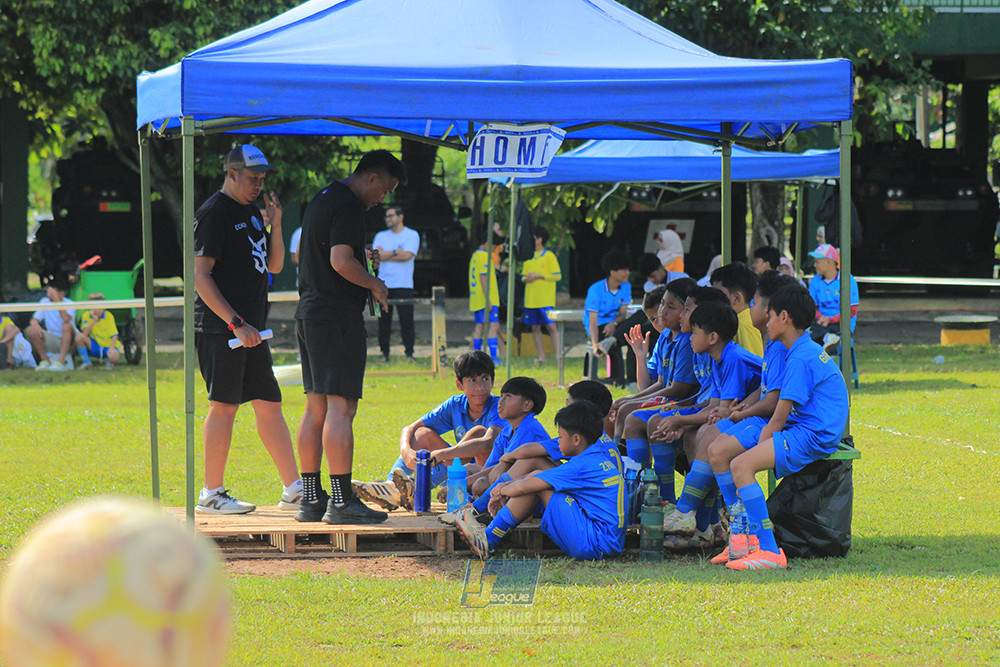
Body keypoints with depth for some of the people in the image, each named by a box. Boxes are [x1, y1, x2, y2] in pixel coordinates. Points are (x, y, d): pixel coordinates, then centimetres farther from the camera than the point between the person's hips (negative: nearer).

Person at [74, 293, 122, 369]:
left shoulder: (109, 316, -9)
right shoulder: (86, 315, -5)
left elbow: (114, 335, -13)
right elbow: (85, 333, -17)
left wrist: (112, 347, -30)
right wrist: (94, 321, -26)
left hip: (107, 346, -2)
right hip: (95, 345, 2)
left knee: (115, 356, -37)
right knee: (79, 336, -26)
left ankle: (108, 360, 5)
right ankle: (86, 362, -8)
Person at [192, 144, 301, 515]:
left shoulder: (252, 212, 17)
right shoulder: (214, 213, -10)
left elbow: (275, 265, 23)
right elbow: (200, 275, -16)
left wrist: (274, 226, 5)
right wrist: (236, 324, -20)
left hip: (249, 329, 9)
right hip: (220, 329, -9)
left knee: (269, 405, 9)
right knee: (224, 406, -7)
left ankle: (294, 490, 13)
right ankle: (211, 494, -1)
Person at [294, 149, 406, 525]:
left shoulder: (323, 199, 18)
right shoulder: (348, 207, -13)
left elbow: (302, 255, 29)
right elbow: (341, 261, -24)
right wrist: (374, 284, -9)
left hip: (309, 313, 10)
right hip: (338, 318, -10)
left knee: (316, 408, 12)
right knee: (341, 408, -11)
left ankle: (311, 499, 14)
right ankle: (342, 502, -14)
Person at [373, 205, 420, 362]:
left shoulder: (412, 235, 4)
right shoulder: (381, 236, 14)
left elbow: (407, 255, -10)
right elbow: (378, 255, -1)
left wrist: (385, 255, -3)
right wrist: (396, 252, -6)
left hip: (403, 285, -3)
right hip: (384, 284, 3)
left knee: (406, 321, -6)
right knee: (383, 322, 0)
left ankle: (409, 353, 0)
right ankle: (384, 353, 7)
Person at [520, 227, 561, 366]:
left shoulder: (549, 256, -2)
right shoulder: (529, 257, 15)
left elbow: (557, 276, -7)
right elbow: (523, 276, 20)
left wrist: (538, 276, -13)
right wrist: (527, 278, -5)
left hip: (546, 300, -6)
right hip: (531, 301, 6)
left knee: (551, 326, -11)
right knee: (535, 328, 4)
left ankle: (558, 356, -11)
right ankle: (541, 357, 9)